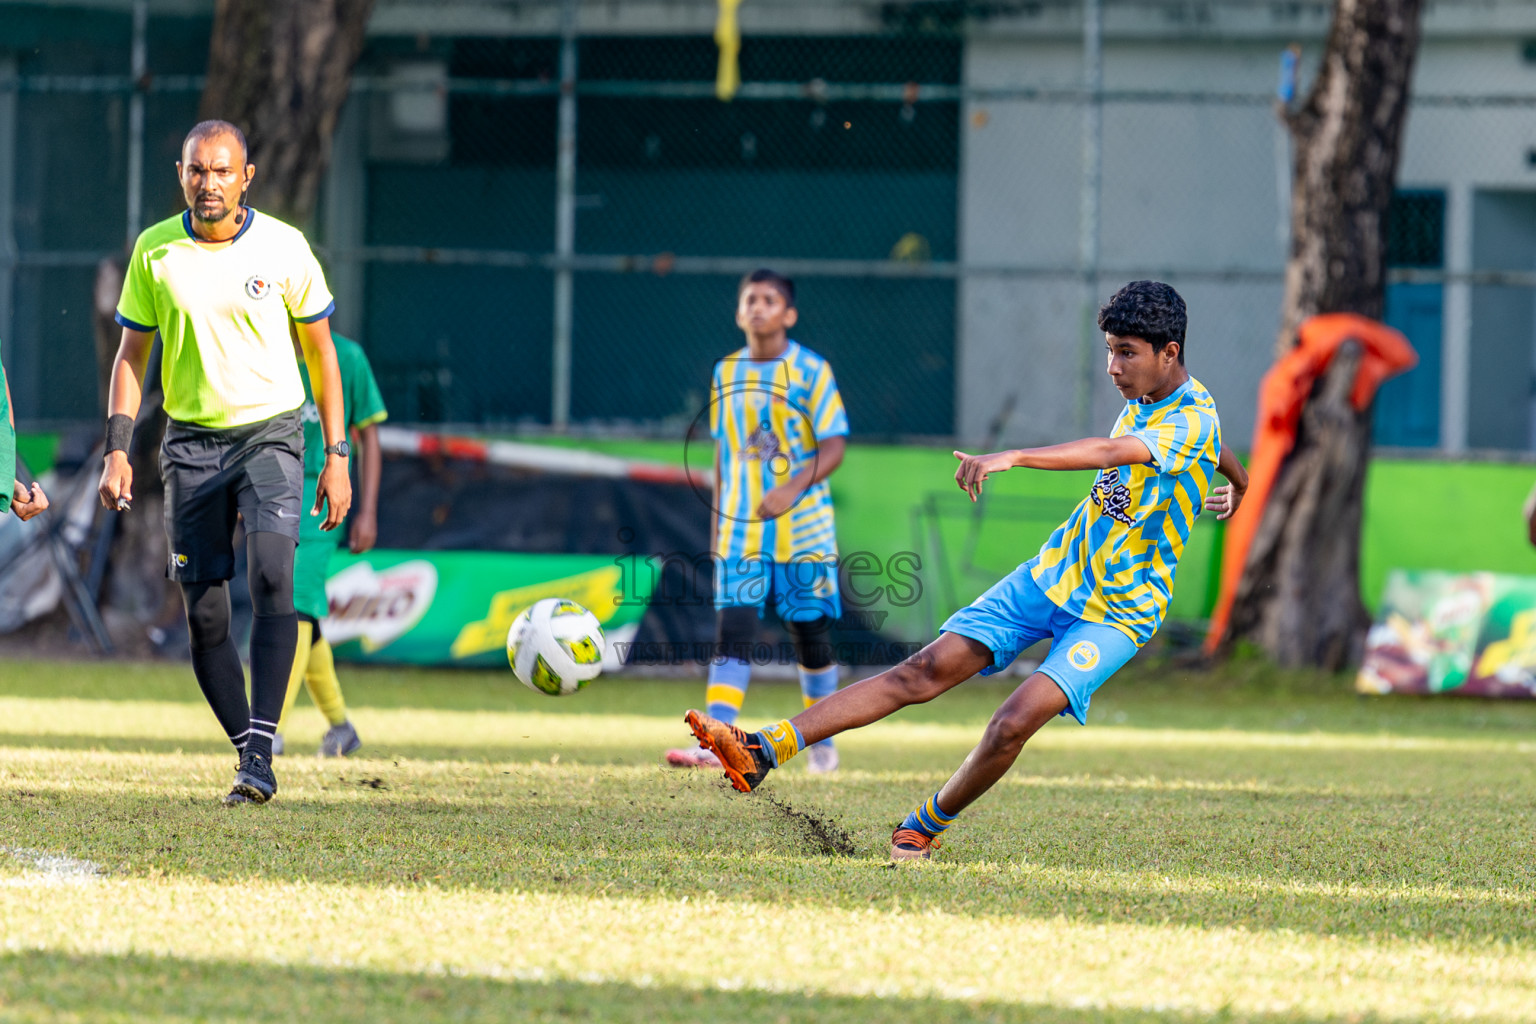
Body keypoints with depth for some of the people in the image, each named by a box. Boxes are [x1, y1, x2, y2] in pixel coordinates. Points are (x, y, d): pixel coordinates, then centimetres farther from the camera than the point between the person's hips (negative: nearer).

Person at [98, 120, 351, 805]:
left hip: (270, 433, -2)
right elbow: (132, 351, 9)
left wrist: (337, 457, 1)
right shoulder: (154, 250, 0)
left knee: (272, 576, -24)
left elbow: (320, 352, 4)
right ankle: (250, 759, 12)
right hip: (191, 441, 2)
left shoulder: (284, 248, -4)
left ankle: (260, 755, -28)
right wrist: (117, 447, -1)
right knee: (203, 614, -2)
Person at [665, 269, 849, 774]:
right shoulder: (726, 373, 9)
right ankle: (715, 742, -20)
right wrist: (717, 520, 15)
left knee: (811, 634, 6)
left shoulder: (811, 370, -4)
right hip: (741, 529, 2)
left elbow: (834, 447, -9)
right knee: (732, 631, -11)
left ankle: (821, 738, 24)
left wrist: (793, 488, -25)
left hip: (803, 526, -2)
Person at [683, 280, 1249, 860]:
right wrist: (1237, 483, 47)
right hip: (1052, 573, 7)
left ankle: (926, 827, 0)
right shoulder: (1144, 398, 6)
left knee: (1015, 722, -25)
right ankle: (763, 753, -14)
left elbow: (1112, 452, -40)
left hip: (1116, 613, -7)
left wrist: (1012, 458, -51)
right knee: (926, 670, -6)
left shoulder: (1194, 422, -22)